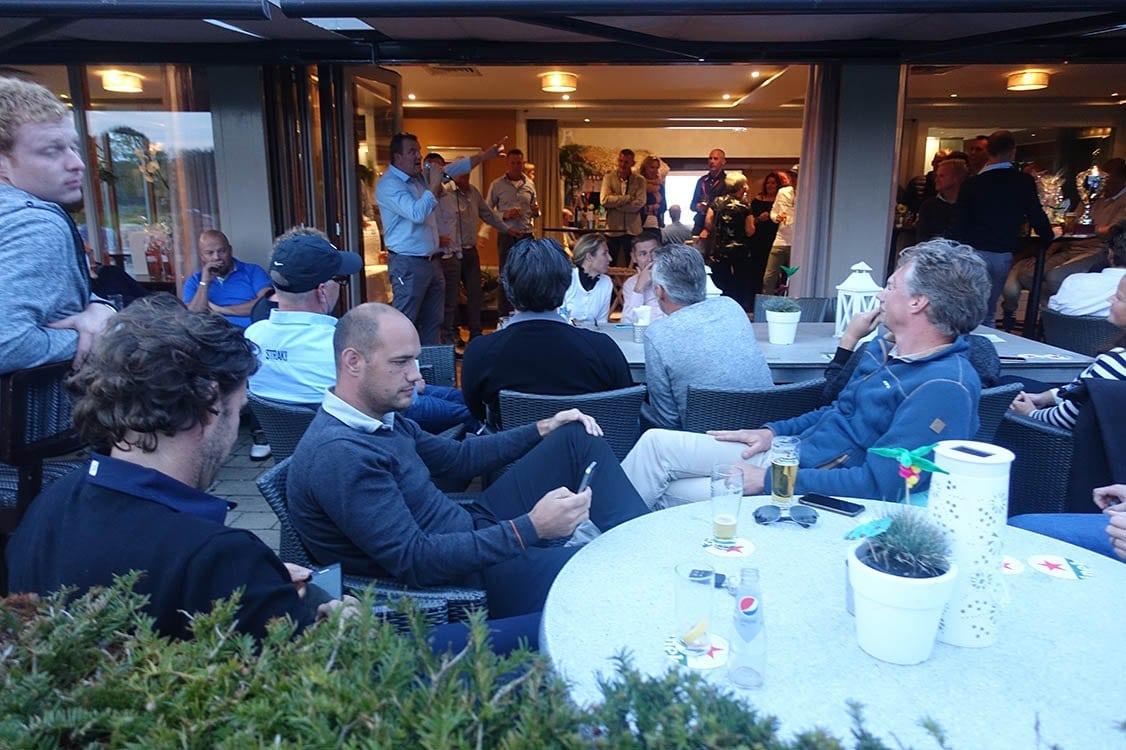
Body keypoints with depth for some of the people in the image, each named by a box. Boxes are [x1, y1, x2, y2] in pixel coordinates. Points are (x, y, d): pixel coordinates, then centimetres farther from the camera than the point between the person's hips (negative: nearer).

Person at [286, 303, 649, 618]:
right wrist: (530, 528, -30)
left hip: (473, 527, 10)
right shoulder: (338, 455, -24)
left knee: (577, 437, 8)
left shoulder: (382, 418, 6)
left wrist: (541, 429, 9)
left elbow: (456, 456, 18)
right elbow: (414, 561, -27)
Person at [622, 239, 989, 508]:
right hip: (792, 454, 9)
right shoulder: (884, 350, 10)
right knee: (657, 442, -1)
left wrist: (769, 480, -22)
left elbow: (879, 484, -26)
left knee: (670, 493, -9)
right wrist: (773, 431, 8)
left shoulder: (945, 387, -21)